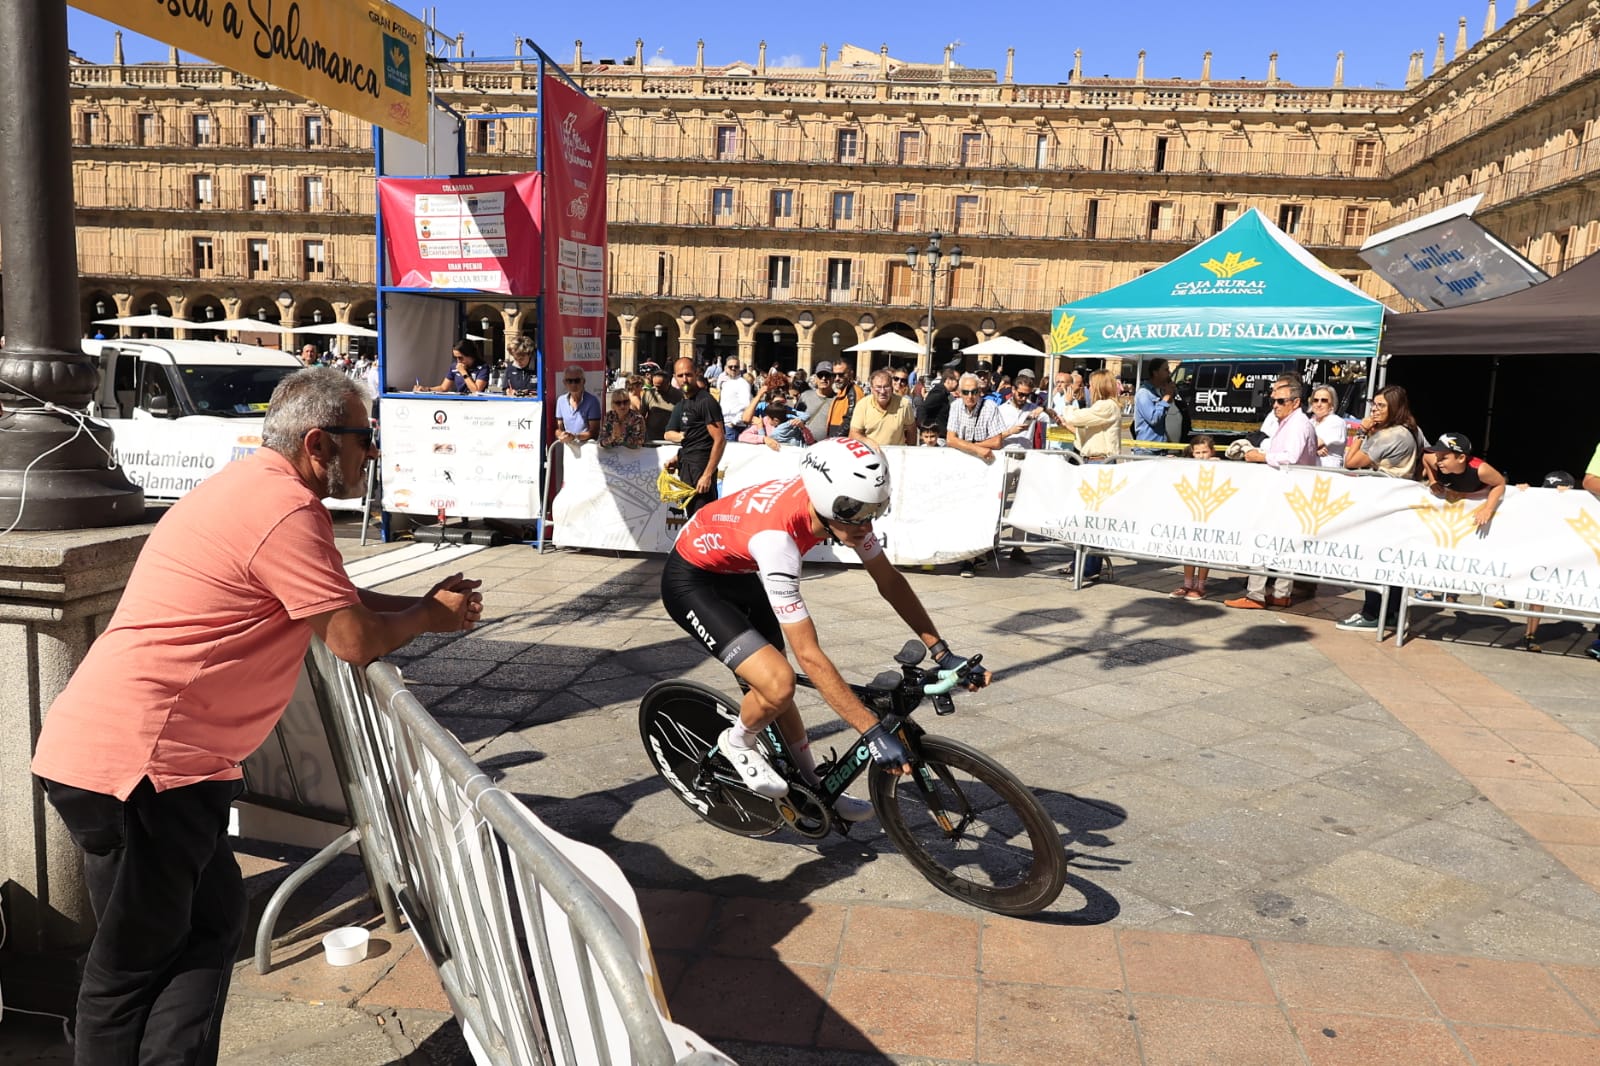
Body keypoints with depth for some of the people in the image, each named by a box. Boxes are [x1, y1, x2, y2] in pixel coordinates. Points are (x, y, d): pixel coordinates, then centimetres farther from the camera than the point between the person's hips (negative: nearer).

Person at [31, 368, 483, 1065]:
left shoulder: (255, 488, 13)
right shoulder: (285, 511, -19)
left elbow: (334, 602, 20)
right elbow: (355, 640, -15)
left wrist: (425, 606, 10)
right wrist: (430, 617, 2)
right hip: (135, 760, -10)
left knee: (210, 922, 16)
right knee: (133, 968, 5)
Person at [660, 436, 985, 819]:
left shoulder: (842, 505, -20)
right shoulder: (776, 534, -41)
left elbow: (889, 581, -5)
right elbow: (809, 655, -39)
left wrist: (942, 652, -10)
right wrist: (875, 733, -38)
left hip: (740, 574, 7)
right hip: (691, 581, -7)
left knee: (774, 690, 11)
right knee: (778, 683, -23)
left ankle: (814, 791, 29)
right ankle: (738, 742, 7)